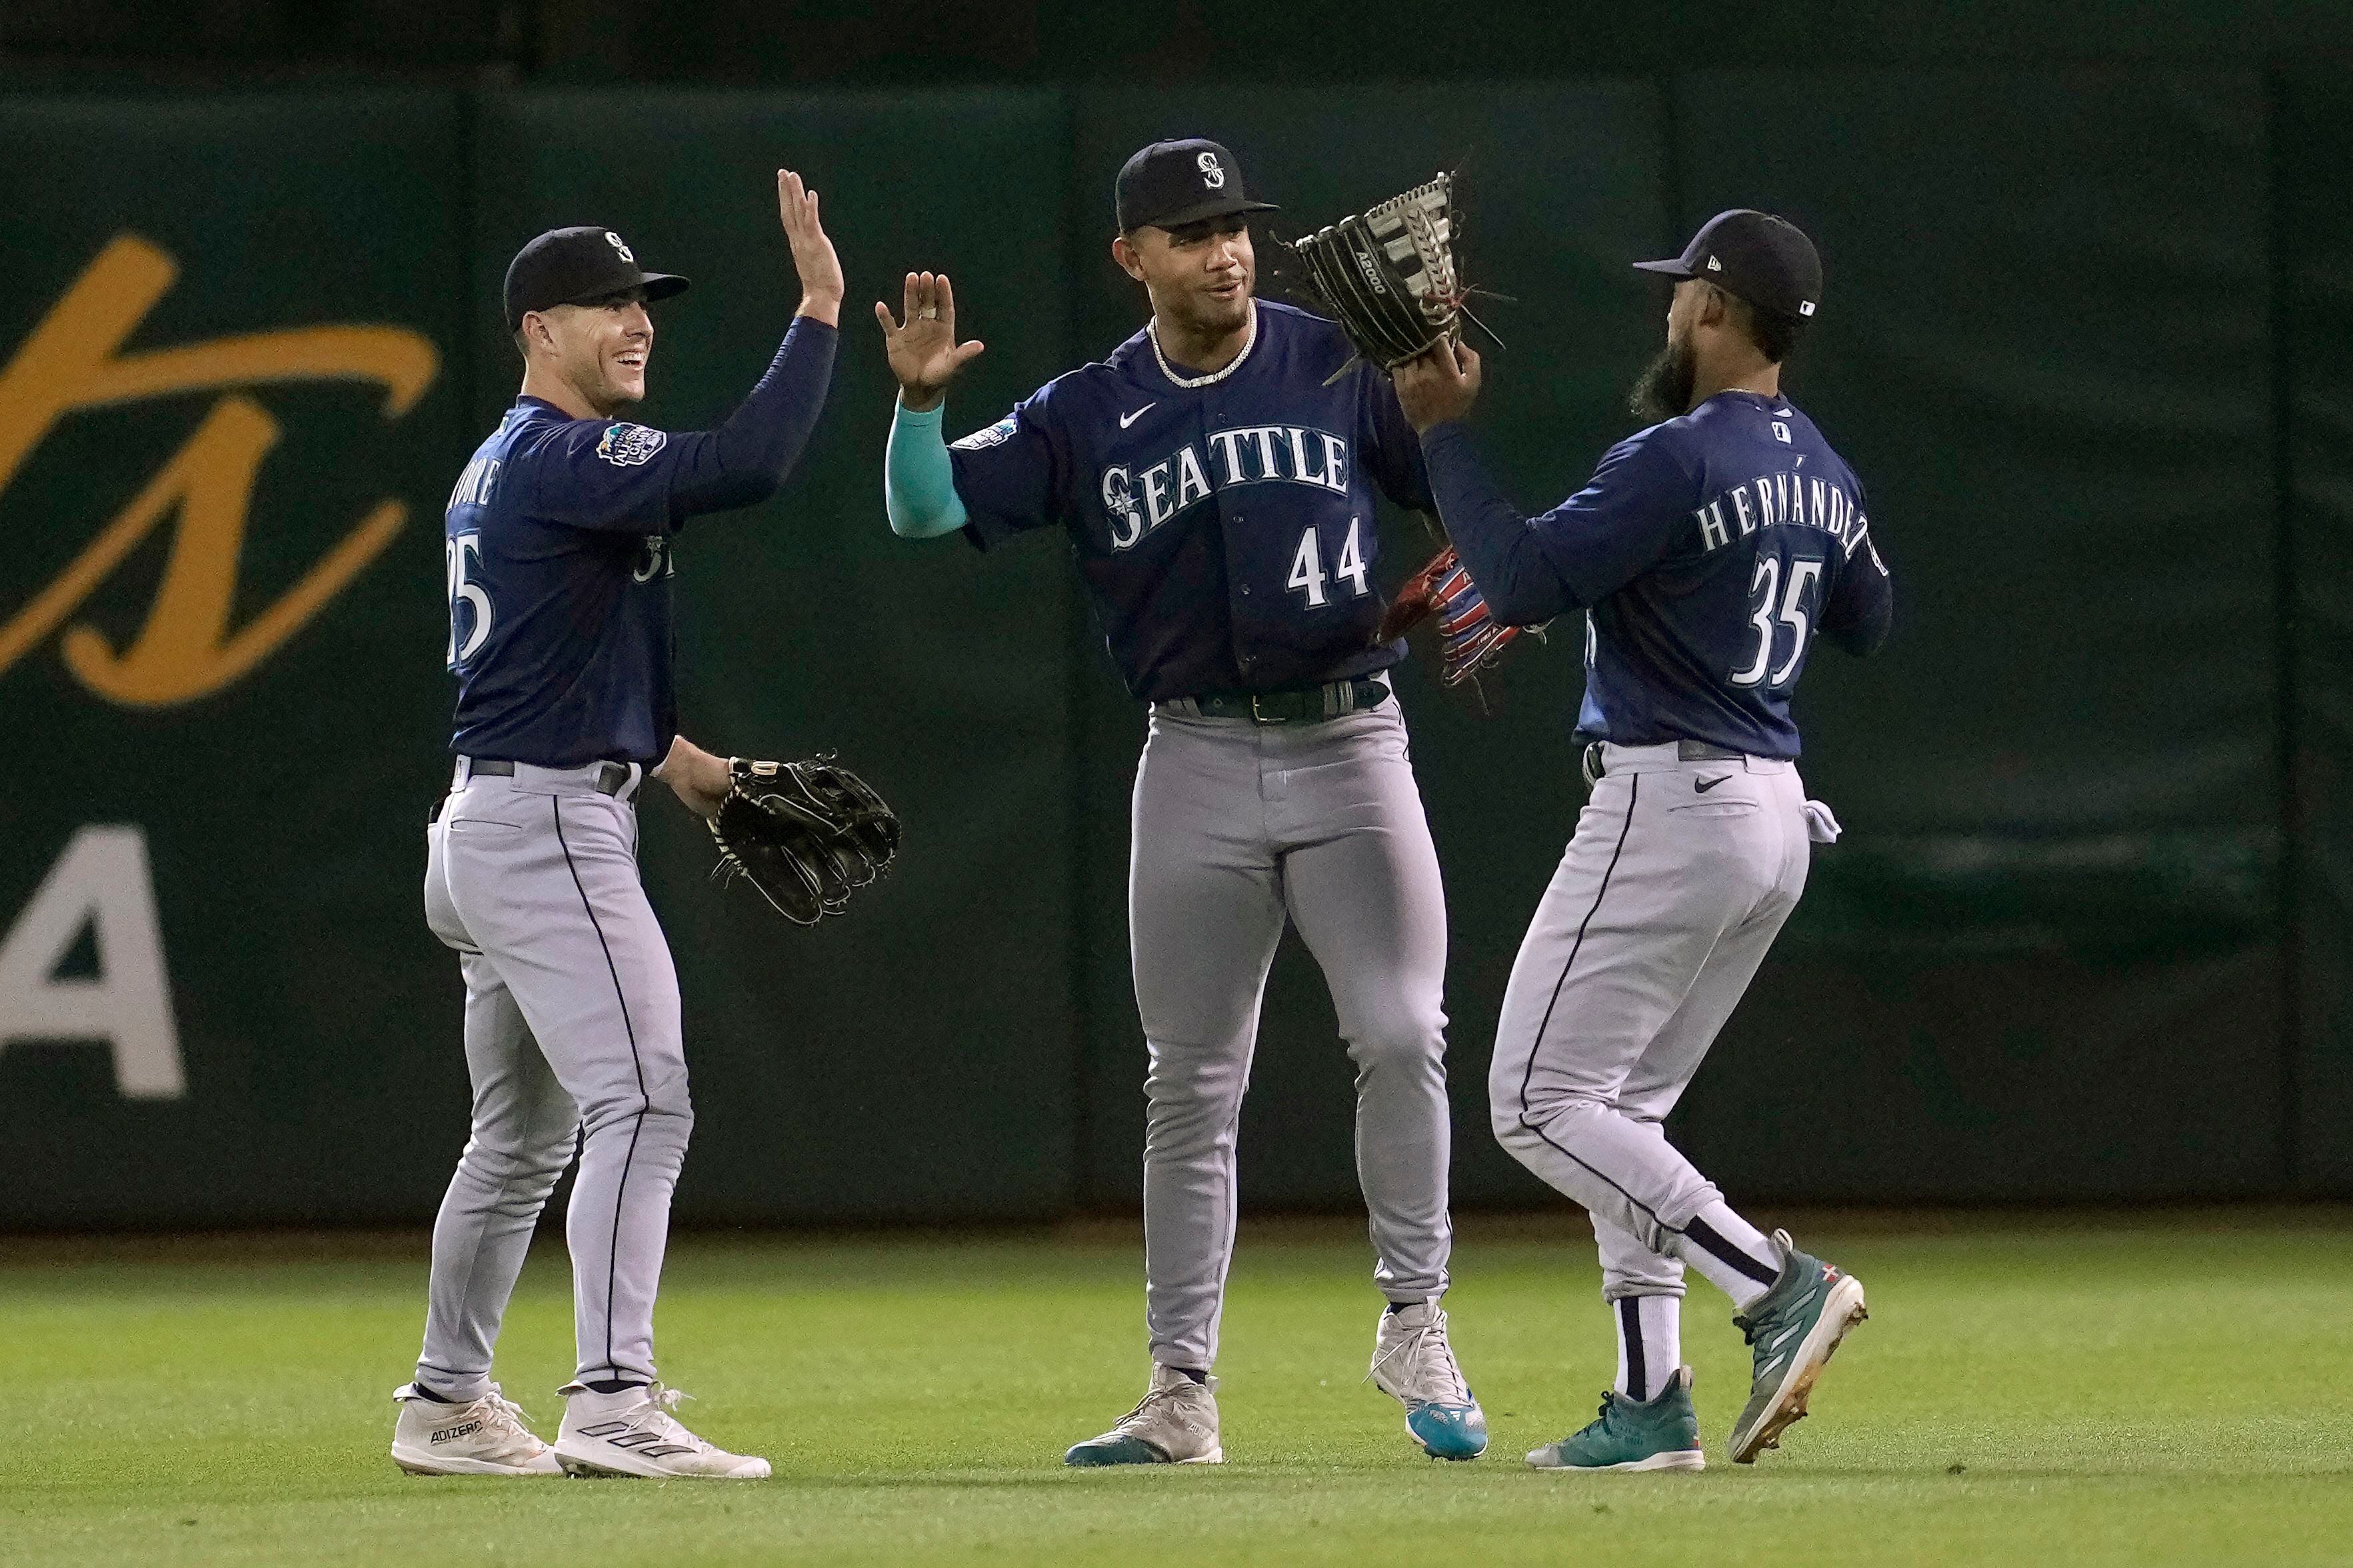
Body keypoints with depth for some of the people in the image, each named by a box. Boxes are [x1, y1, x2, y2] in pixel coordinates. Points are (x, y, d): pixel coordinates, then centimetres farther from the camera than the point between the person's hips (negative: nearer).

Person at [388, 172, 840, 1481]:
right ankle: (614, 1401, -27)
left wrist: (668, 753, 26)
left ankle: (448, 1408, 26)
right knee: (642, 1102, -17)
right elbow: (748, 464, -28)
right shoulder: (562, 458, -14)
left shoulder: (499, 470, 19)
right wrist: (821, 310, -22)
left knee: (523, 1136, 19)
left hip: (489, 828, 11)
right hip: (549, 830, -11)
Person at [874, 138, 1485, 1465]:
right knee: (1192, 1089, 4)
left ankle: (1414, 1323, -1)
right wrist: (920, 400, -20)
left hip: (1349, 748, -1)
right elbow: (929, 512, -3)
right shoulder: (1088, 416, 4)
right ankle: (1183, 1394, 9)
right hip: (1198, 761, 1)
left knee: (1401, 1034, -16)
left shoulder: (1338, 368, 2)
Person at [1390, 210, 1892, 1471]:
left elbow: (1521, 582, -20)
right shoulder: (1824, 475, 11)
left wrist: (1446, 434, -10)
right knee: (1622, 1108, 16)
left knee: (1541, 1101, -6)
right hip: (1777, 821, 9)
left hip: (1667, 802, -9)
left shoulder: (1675, 459, -17)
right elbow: (1867, 618, 28)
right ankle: (1650, 1406, 10)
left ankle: (1773, 1284, -19)